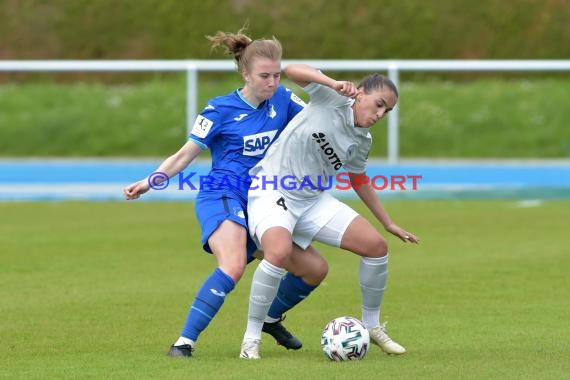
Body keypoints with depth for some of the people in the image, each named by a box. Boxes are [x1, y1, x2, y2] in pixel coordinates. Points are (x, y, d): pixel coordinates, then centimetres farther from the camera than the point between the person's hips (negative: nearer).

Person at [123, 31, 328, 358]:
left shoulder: (282, 100, 6)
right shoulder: (221, 110, -5)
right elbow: (185, 156, 0)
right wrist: (149, 182, -12)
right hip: (222, 196, -6)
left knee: (315, 268, 3)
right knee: (233, 266, -34)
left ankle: (272, 319, 30)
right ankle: (185, 341, -30)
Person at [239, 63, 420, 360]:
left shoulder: (361, 142, 7)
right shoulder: (332, 99, -11)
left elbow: (359, 179, 25)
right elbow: (292, 71, -25)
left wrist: (389, 224, 25)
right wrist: (335, 84, -39)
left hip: (313, 201, 7)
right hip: (271, 192, -7)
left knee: (376, 246, -2)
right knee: (280, 253, -35)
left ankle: (372, 326, 20)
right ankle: (251, 338, -18)